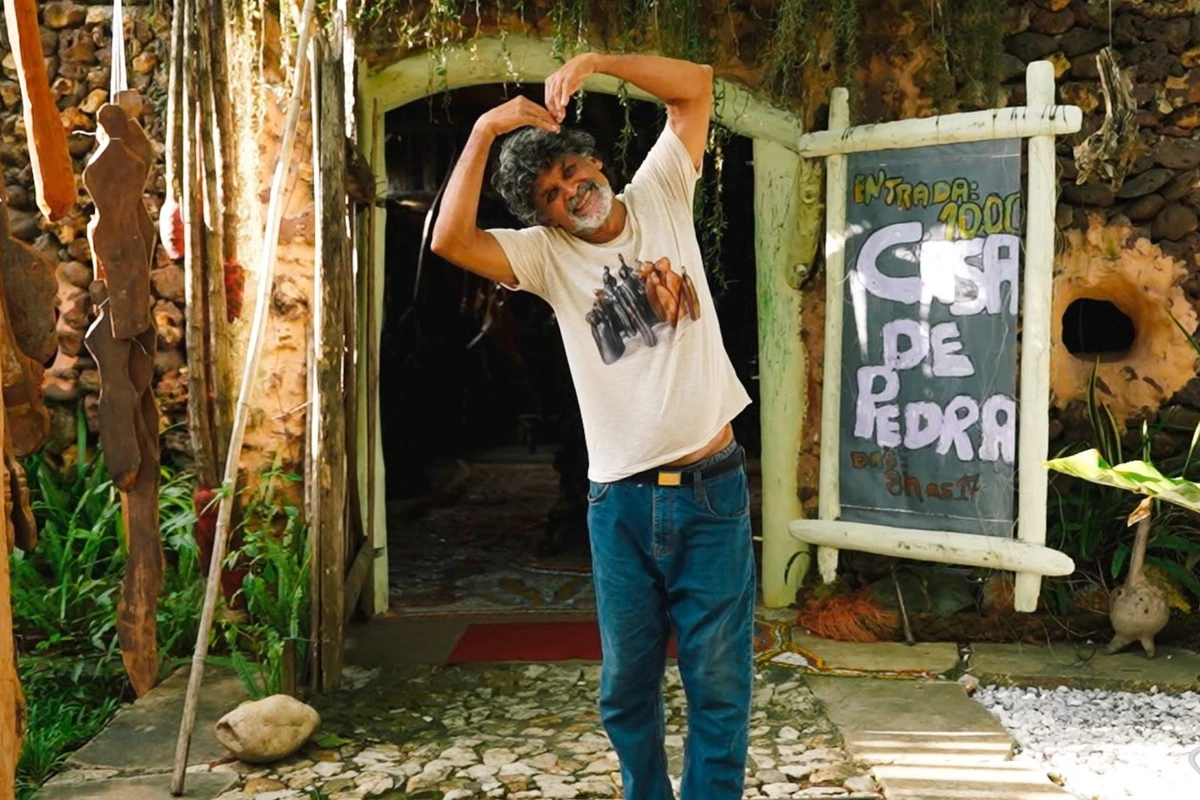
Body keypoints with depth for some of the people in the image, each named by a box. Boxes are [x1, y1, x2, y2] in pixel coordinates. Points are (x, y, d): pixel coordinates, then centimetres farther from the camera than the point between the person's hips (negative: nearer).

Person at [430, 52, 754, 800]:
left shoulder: (660, 197, 6)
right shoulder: (546, 254, 4)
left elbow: (696, 84, 2)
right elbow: (450, 240, -12)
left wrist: (595, 61, -9)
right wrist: (486, 129, -12)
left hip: (711, 490, -1)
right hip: (621, 503, 1)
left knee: (719, 683, 5)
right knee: (625, 685, 13)